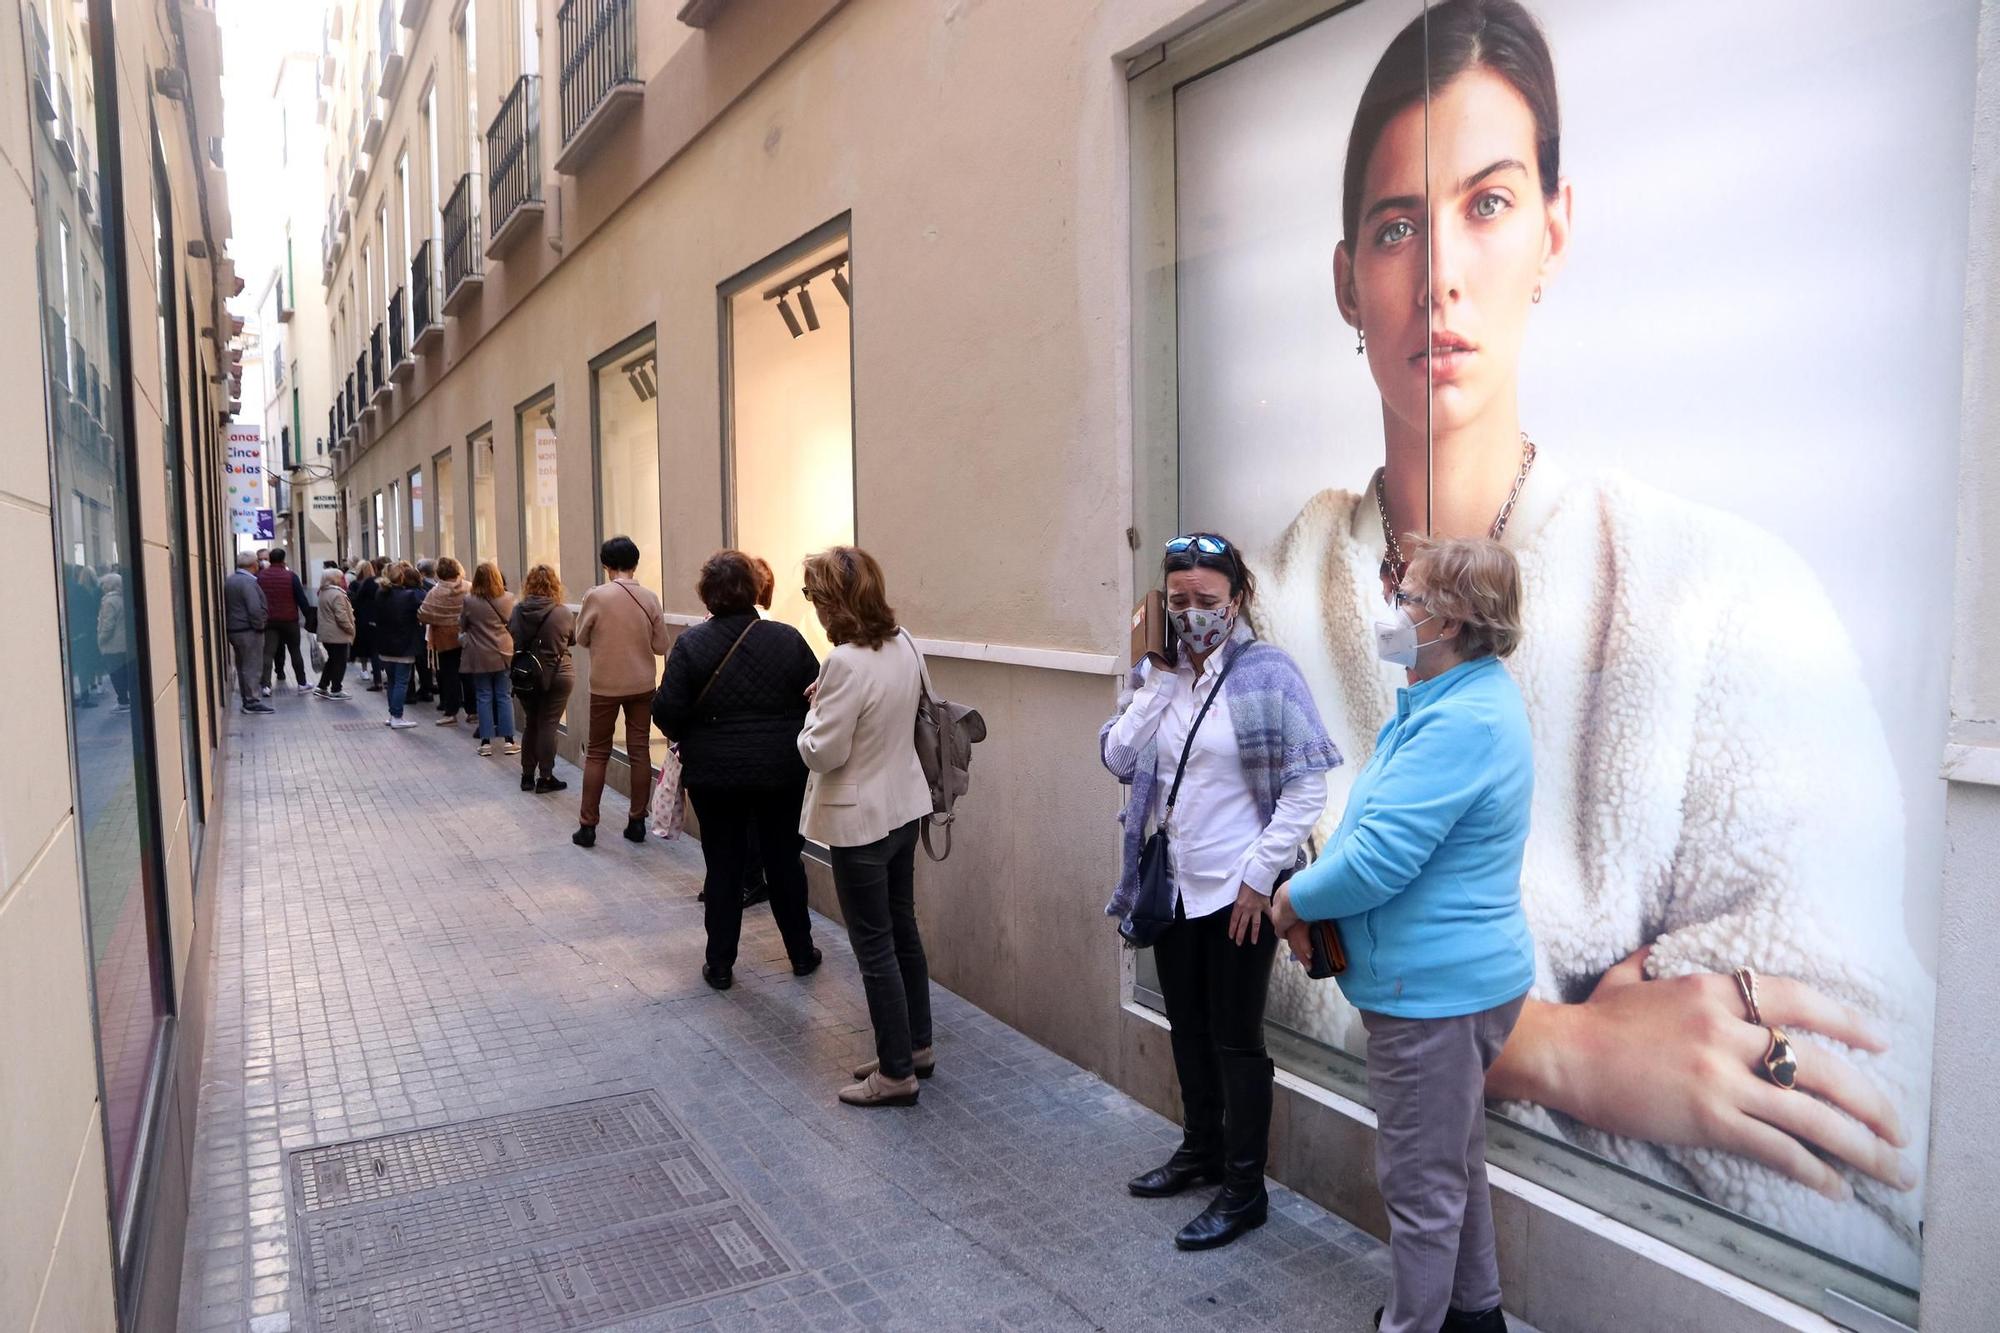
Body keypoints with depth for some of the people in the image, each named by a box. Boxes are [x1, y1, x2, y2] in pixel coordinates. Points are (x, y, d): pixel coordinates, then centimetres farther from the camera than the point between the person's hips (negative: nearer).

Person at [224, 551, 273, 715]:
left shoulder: (229, 580, 12)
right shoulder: (249, 582, -18)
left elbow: (225, 606, 15)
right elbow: (255, 609, -24)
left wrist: (229, 625, 16)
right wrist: (259, 626, -14)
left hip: (233, 629, 9)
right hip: (249, 631, -9)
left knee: (242, 666, 15)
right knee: (251, 666, -4)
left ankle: (247, 700, 21)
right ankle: (252, 702, -1)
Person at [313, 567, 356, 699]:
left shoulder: (323, 593, 11)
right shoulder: (337, 594, -19)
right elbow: (341, 617, -23)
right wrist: (351, 629, -11)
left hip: (326, 634, 9)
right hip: (338, 635, -9)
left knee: (332, 661, 19)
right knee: (340, 662, 2)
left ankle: (321, 687, 19)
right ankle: (335, 690, 7)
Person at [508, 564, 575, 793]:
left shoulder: (518, 611, -6)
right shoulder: (563, 613, -13)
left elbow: (511, 635, 5)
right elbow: (573, 638, 1)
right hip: (557, 675, -3)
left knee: (530, 723, 16)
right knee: (548, 725, 3)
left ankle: (527, 775, 21)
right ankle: (545, 777, 7)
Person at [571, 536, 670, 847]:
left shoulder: (596, 596, -11)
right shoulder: (649, 597, -5)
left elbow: (581, 638, 0)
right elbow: (661, 646, -1)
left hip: (605, 686, -2)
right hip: (642, 685, 2)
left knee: (597, 753, 8)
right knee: (640, 751, 8)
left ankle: (587, 825, 10)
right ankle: (637, 822, 12)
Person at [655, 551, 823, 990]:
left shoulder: (691, 643, -10)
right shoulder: (787, 639, -6)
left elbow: (667, 711, -12)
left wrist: (687, 738, 9)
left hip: (714, 773, -1)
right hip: (782, 772, 1)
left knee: (723, 866, 10)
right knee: (784, 859, 15)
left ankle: (720, 965, 18)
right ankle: (801, 954, 27)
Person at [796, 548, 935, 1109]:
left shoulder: (847, 662, -25)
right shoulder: (904, 645, 0)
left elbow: (822, 753, -21)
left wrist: (816, 708, -4)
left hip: (861, 820, -9)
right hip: (904, 805, 9)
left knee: (875, 947, 4)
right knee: (903, 931, 20)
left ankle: (896, 1073, 16)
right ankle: (917, 1046, 34)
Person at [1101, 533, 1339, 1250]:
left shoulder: (1268, 673, -14)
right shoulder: (1159, 672, 3)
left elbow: (1307, 787, -15)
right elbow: (1119, 759, -4)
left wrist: (1259, 875, -16)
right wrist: (1156, 678, -11)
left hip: (1238, 890, -6)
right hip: (1173, 883, 6)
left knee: (1236, 1037, 6)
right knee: (1187, 1024, 20)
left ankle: (1244, 1190, 23)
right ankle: (1200, 1149, 41)